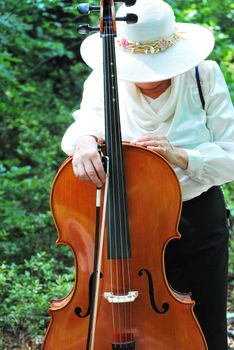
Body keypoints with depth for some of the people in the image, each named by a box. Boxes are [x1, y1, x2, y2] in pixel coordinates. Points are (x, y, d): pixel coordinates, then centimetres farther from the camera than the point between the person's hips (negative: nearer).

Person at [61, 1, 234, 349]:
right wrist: (84, 140, -44)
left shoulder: (205, 76, -8)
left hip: (198, 225, 0)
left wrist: (180, 156, -28)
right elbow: (86, 123, -21)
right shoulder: (104, 81, -5)